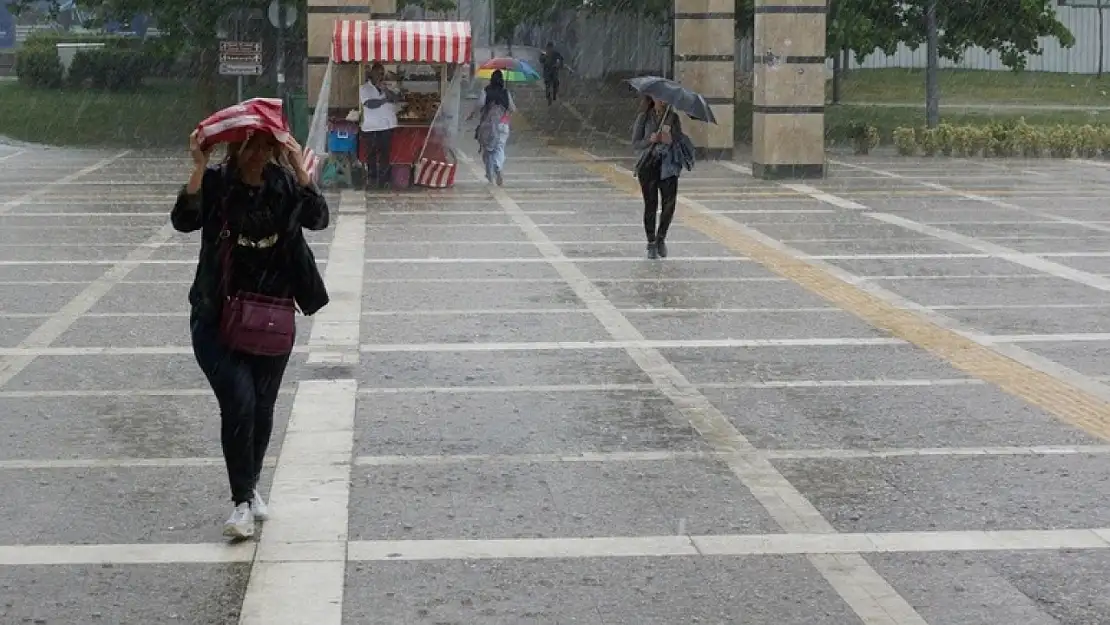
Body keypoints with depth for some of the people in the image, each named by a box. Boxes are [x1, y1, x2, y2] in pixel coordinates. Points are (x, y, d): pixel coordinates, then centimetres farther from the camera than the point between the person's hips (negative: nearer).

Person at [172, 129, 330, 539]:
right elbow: (184, 221, -21)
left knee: (262, 408, 11)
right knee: (239, 402, -17)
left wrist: (299, 169, -24)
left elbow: (318, 219, -16)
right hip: (217, 317, -3)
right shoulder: (215, 182, -6)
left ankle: (251, 486, 34)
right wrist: (199, 168, -28)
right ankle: (242, 501, -5)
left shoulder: (285, 184, -1)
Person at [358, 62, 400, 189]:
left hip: (387, 126, 3)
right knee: (371, 154, 1)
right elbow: (370, 104, -14)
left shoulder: (387, 87, 16)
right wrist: (386, 99, -6)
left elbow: (397, 99, 2)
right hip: (371, 127, -3)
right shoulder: (364, 88, 2)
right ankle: (372, 178, 9)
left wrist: (385, 90, -12)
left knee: (385, 154, 0)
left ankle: (383, 180, 2)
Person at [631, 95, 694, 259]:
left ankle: (661, 238, 15)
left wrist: (671, 141, -16)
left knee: (670, 203, -7)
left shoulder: (673, 117, 8)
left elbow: (680, 141, 7)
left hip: (668, 166, 1)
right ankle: (651, 244, 12)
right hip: (648, 165, -1)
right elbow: (635, 143, 1)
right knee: (650, 206, 0)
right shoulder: (644, 117, 3)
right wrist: (650, 140, -18)